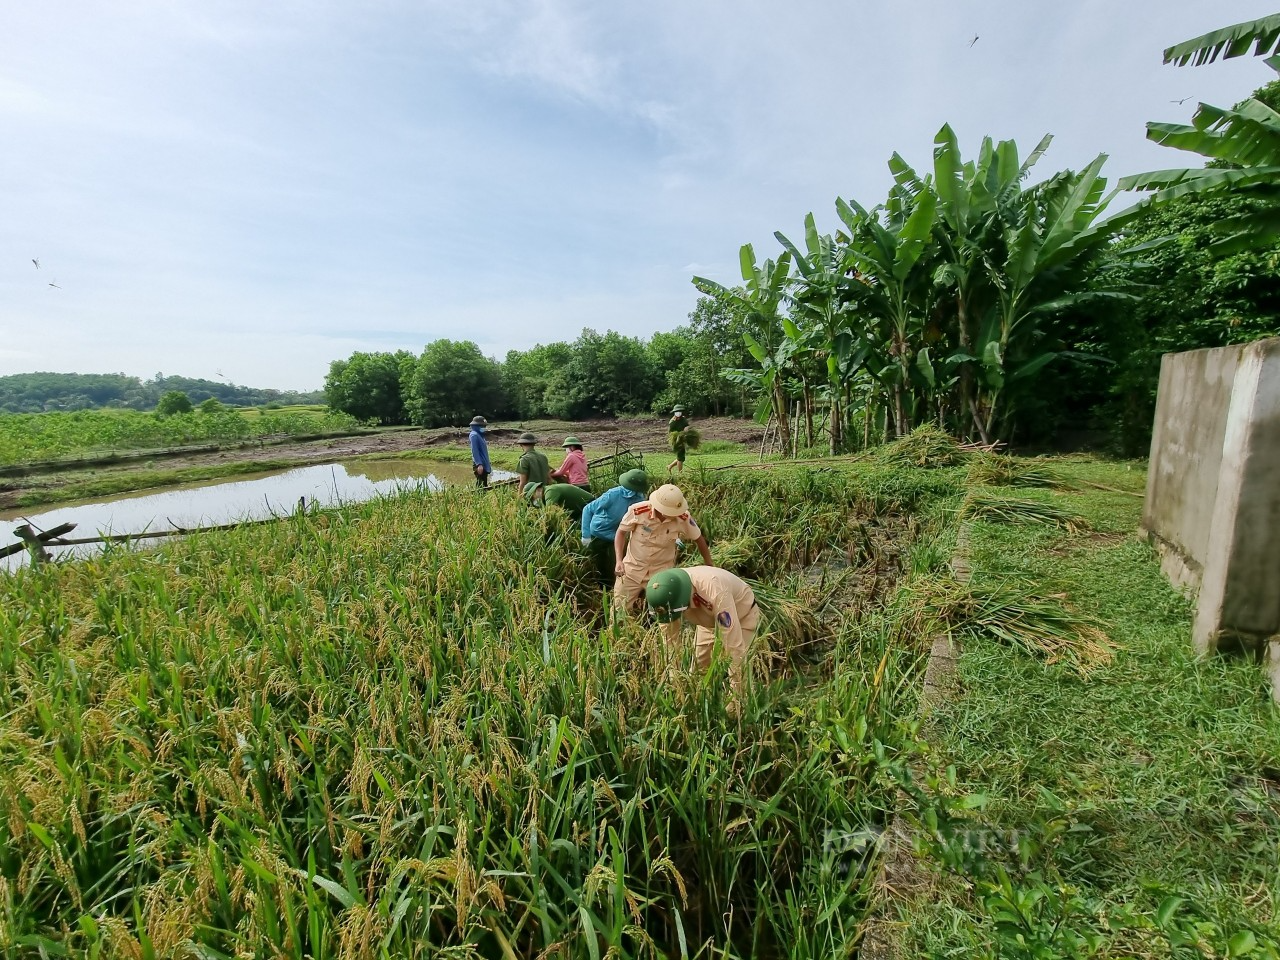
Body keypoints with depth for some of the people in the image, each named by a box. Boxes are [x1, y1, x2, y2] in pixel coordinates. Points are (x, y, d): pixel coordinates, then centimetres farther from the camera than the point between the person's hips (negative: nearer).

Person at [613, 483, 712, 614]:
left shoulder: (683, 517, -21)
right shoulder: (637, 511, -25)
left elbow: (699, 539, -3)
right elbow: (621, 533, -8)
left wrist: (710, 567, 5)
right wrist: (619, 561, -18)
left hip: (662, 572, 0)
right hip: (632, 569, 0)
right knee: (620, 610, 12)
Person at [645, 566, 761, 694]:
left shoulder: (714, 591, -45)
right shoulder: (668, 595, -26)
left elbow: (733, 641, -40)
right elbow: (670, 635, -14)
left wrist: (737, 682, -35)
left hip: (743, 616, -5)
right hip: (708, 620, 5)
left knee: (738, 673, -13)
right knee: (698, 667, 2)